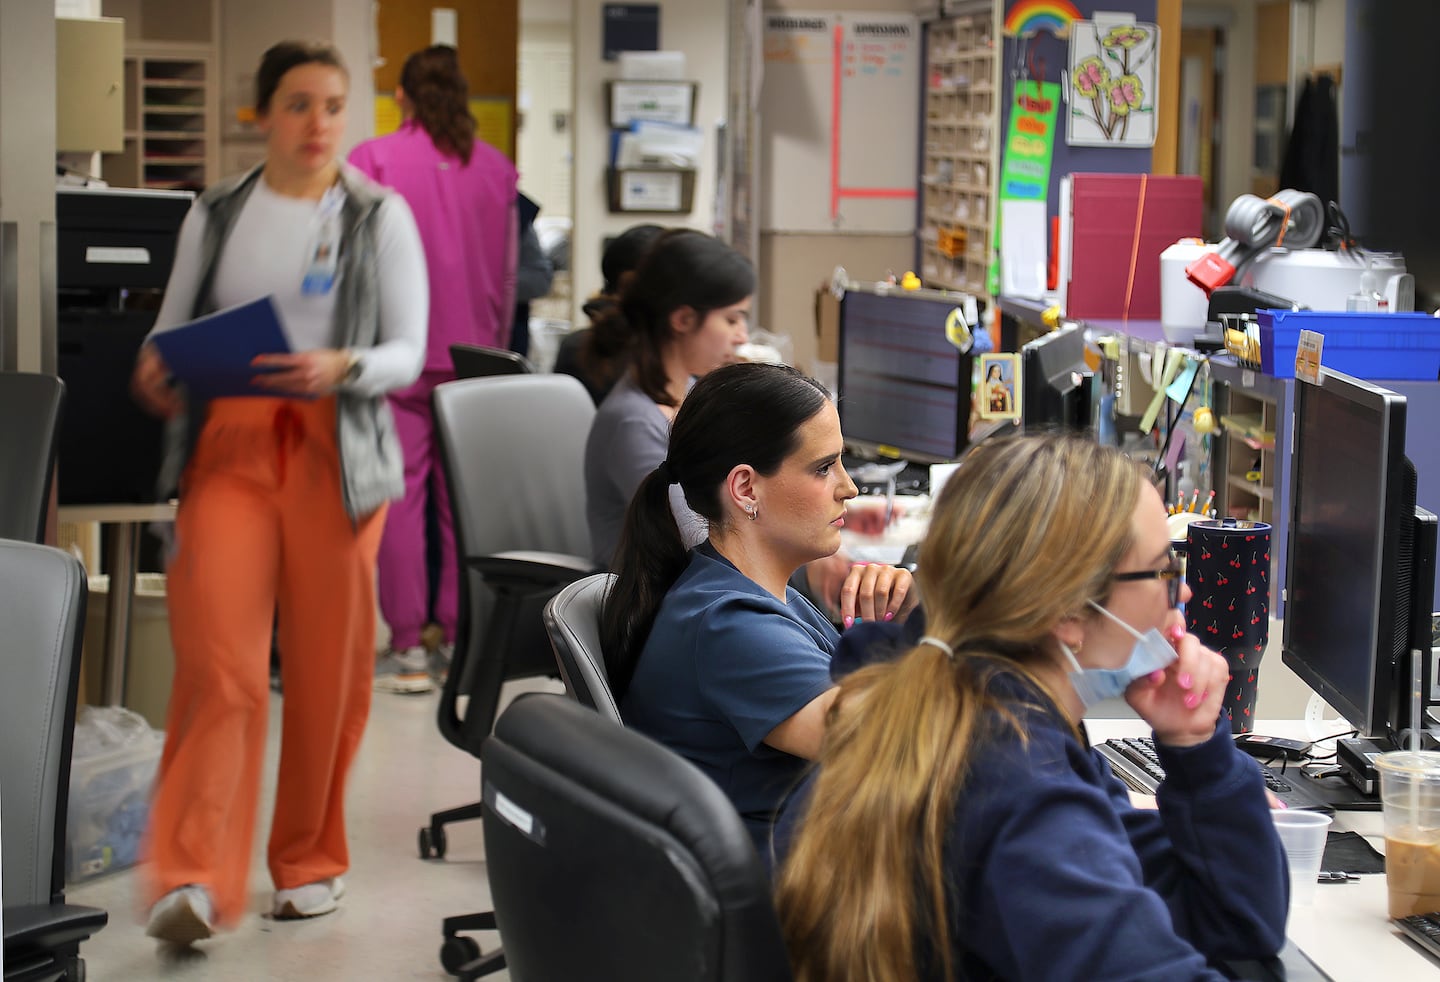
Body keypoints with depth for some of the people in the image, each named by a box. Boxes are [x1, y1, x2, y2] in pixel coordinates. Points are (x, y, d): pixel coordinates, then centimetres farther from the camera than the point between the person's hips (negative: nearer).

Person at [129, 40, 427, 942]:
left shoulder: (381, 217, 7)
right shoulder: (216, 215, 13)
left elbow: (408, 352, 3)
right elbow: (172, 326, 17)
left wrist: (341, 368, -17)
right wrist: (155, 371, -5)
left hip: (334, 450, 0)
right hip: (228, 444, 1)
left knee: (326, 665, 2)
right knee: (216, 657, -13)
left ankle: (311, 861, 19)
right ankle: (194, 878, -16)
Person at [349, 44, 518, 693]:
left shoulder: (372, 160, -3)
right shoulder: (496, 169, 8)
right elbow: (508, 275, 13)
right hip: (471, 352, 4)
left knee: (399, 495, -2)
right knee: (462, 498, 6)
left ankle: (408, 649, -4)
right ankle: (458, 639, 8)